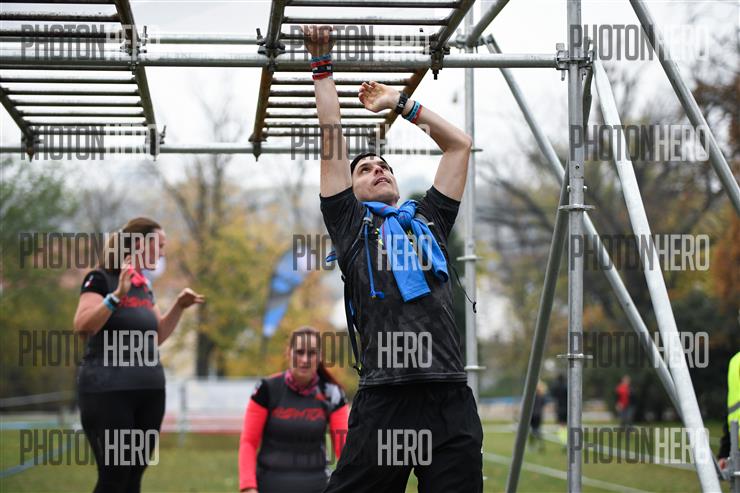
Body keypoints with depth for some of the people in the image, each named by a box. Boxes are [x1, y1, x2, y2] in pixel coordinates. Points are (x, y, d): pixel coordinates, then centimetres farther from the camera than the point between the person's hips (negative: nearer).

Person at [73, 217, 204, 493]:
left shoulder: (143, 286, 15)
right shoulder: (101, 279, -8)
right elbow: (82, 326, -20)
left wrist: (179, 307, 8)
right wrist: (117, 295, -28)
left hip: (149, 391, 8)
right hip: (108, 391, -8)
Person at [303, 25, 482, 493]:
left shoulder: (428, 218, 25)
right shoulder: (350, 222, 17)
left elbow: (460, 144, 30)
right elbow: (333, 144, 15)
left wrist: (399, 102, 35)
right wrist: (323, 65, 20)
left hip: (453, 400, 3)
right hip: (385, 400, -3)